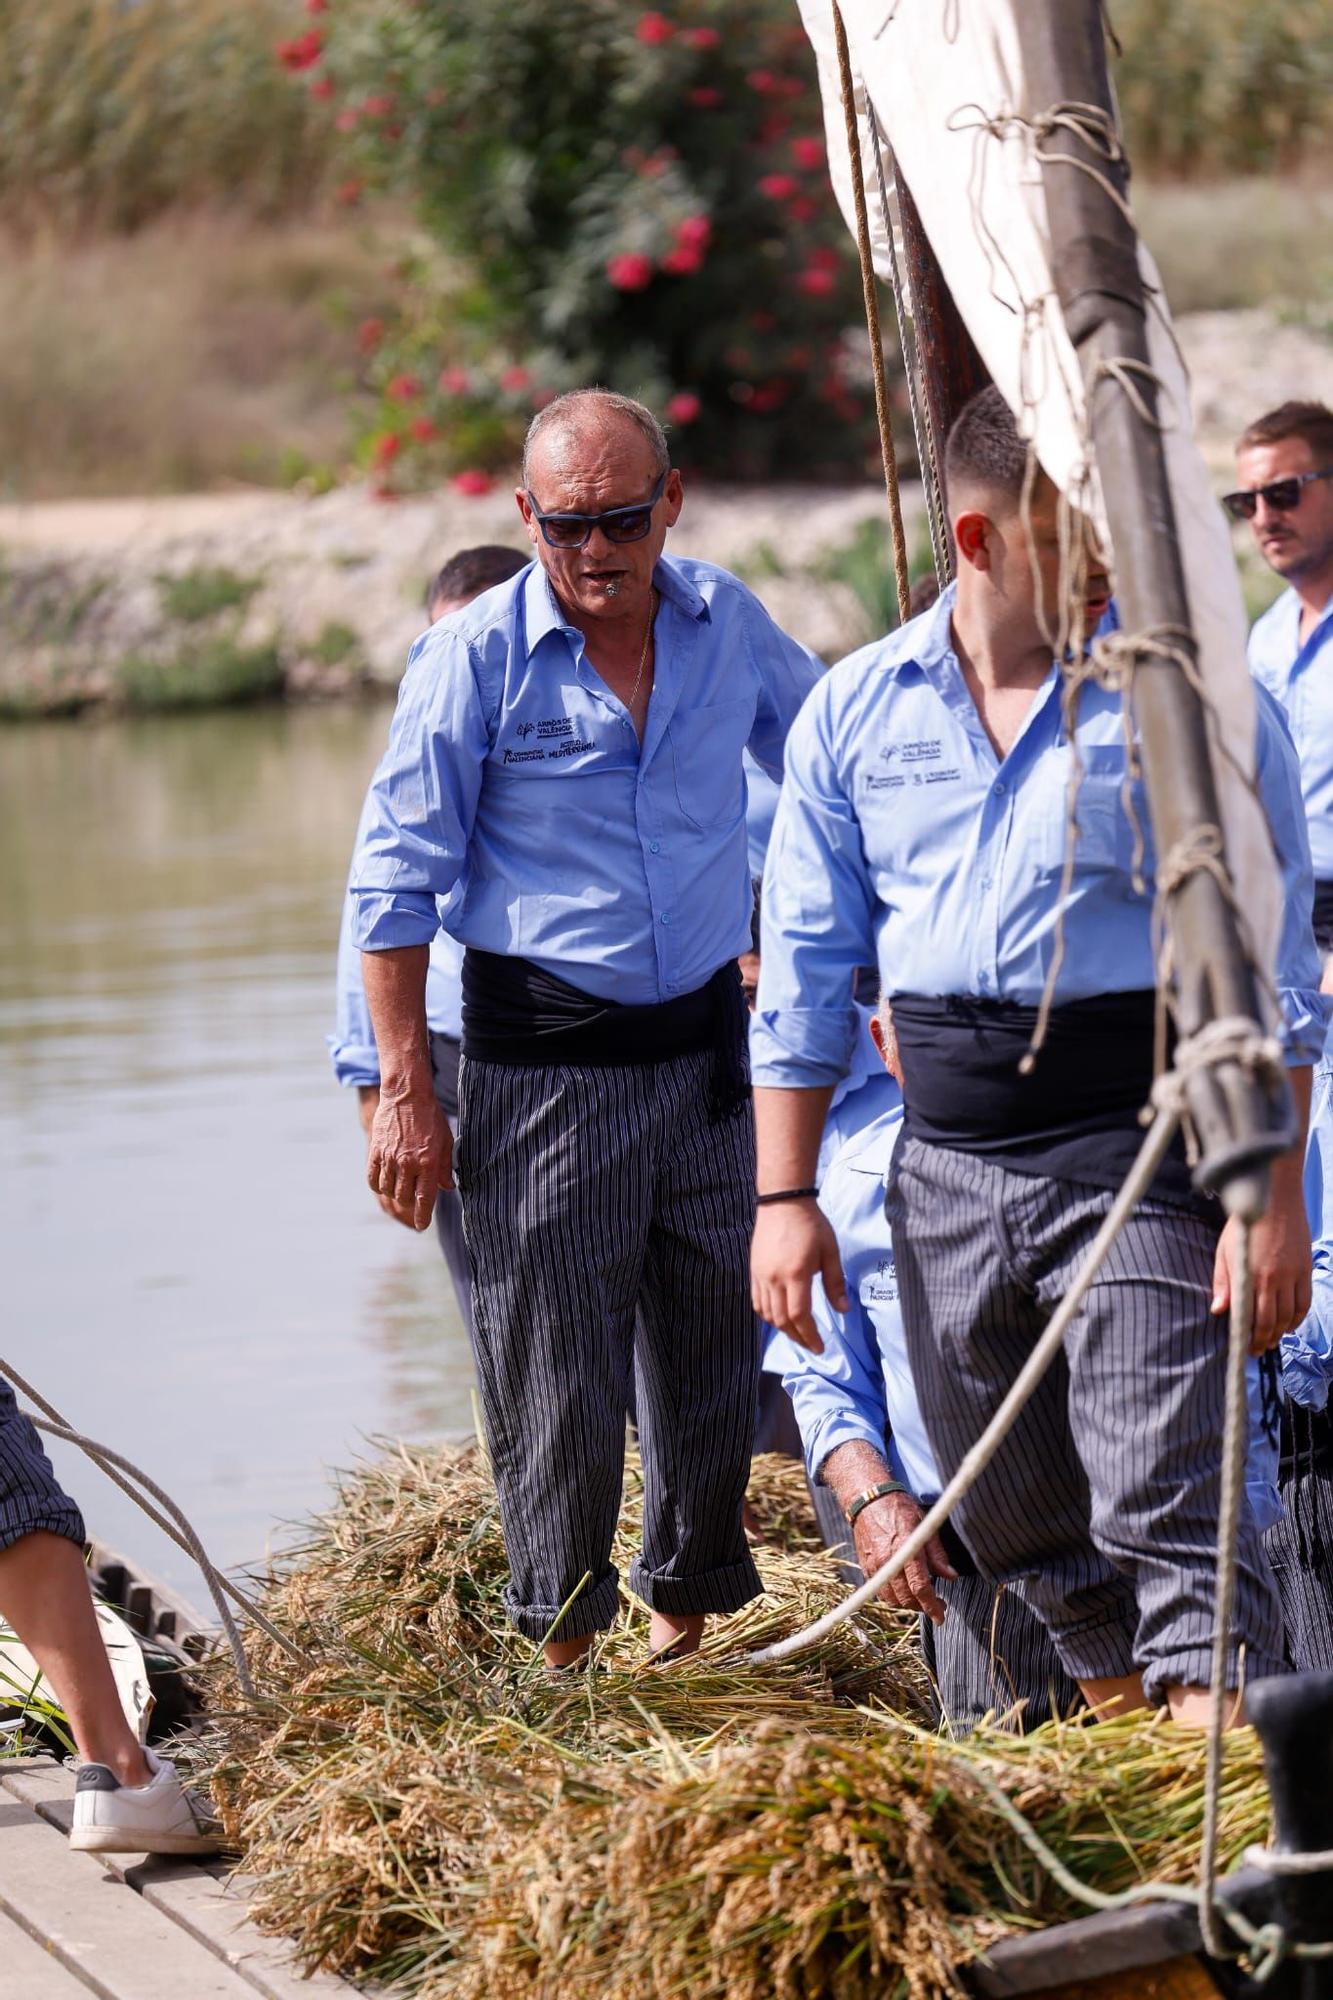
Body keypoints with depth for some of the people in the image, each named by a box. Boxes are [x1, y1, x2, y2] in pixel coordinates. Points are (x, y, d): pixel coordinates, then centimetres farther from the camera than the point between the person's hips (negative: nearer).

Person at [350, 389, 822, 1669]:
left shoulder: (727, 625, 3)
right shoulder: (474, 659, -9)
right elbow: (396, 882, -5)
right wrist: (405, 1093, -9)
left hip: (705, 1042, 4)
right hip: (544, 1058, -4)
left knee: (713, 1347, 11)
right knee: (554, 1364, -2)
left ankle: (687, 1613, 28)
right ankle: (562, 1646, 11)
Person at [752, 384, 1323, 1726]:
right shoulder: (854, 712, 6)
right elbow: (806, 970, 12)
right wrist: (785, 1196, 6)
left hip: (1138, 1153, -4)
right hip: (948, 1165, 4)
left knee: (1167, 1509, -14)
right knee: (1014, 1520, 14)